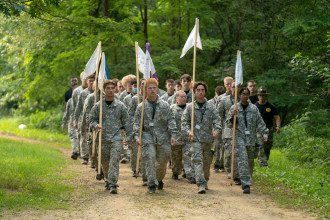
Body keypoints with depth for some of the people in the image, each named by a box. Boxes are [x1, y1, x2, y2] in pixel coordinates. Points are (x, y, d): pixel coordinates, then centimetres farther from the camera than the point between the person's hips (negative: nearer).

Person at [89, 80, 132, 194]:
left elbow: (126, 121, 9)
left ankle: (113, 184, -15)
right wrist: (96, 125, -14)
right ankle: (108, 180, 30)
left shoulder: (120, 106, 4)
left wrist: (129, 135, 5)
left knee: (114, 161, -12)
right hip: (103, 137, 1)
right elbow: (92, 119, 7)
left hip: (116, 138, -1)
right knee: (105, 162, 9)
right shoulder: (98, 106, 3)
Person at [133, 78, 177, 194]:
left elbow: (171, 120, 4)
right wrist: (137, 136, -9)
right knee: (150, 160, -12)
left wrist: (173, 134, -5)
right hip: (148, 137, -1)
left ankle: (159, 179, 32)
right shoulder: (141, 107, 5)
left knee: (163, 160, 6)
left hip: (163, 136, 1)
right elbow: (137, 123, 5)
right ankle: (152, 184, -9)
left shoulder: (164, 105, 5)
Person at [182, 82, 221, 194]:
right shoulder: (190, 107, 2)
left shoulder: (211, 106, 4)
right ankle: (201, 184, -21)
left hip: (208, 138, 2)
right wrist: (188, 131, -16)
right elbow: (184, 121, 2)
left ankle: (205, 181, 33)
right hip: (196, 138, -2)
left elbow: (217, 119, -2)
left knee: (207, 161, 13)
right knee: (197, 160, -15)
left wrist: (217, 130, -20)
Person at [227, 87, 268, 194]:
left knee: (250, 161, 8)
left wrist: (264, 132, -1)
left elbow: (260, 122, 10)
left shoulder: (254, 108, 8)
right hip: (239, 137, -3)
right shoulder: (234, 108, 4)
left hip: (251, 138, 3)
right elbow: (229, 124, 3)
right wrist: (232, 116, -16)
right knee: (242, 160, -13)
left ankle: (246, 181, 24)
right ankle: (246, 184, -17)